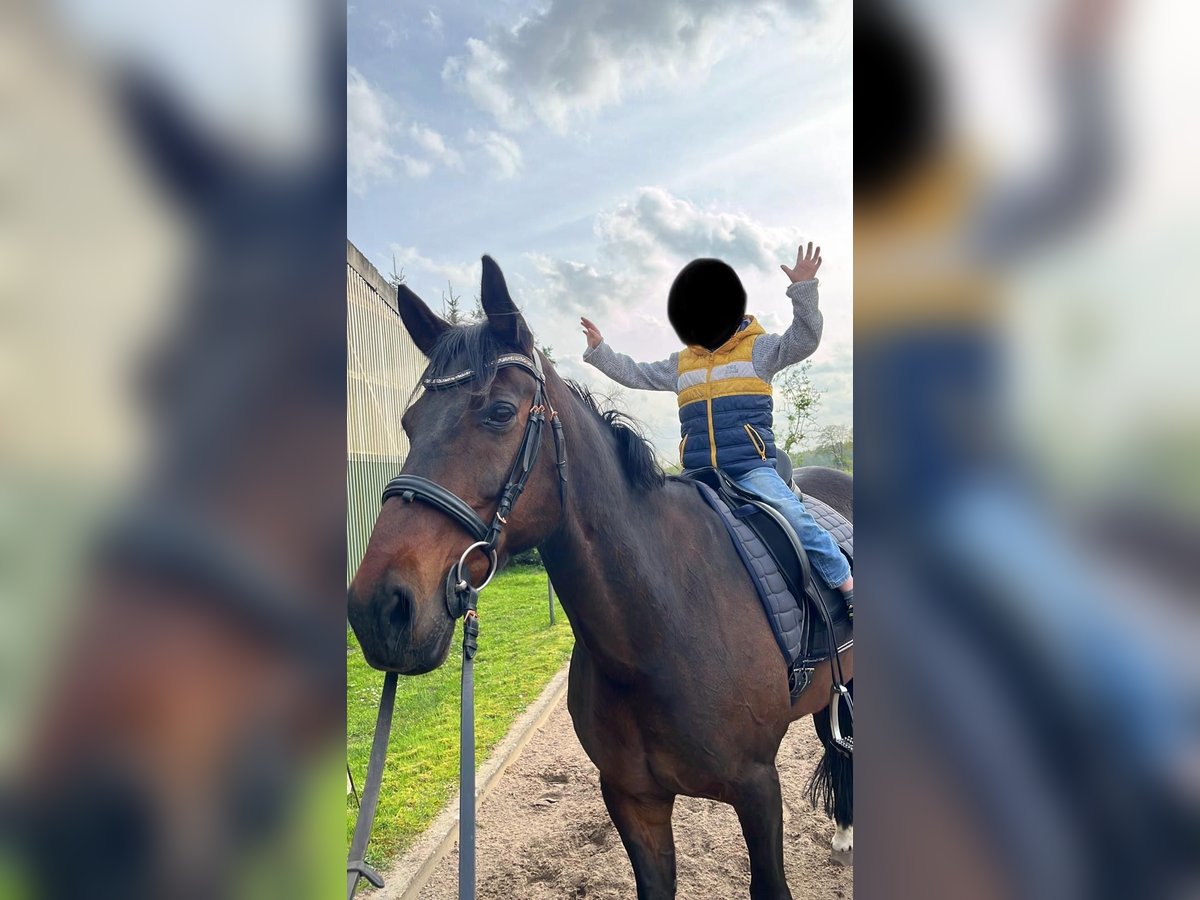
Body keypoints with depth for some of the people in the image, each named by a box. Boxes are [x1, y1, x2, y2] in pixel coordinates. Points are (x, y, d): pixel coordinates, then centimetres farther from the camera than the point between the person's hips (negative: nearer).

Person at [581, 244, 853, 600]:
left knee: (797, 520, -18)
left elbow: (803, 340, -9)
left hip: (752, 470, -4)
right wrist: (598, 349, 19)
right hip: (699, 476, 5)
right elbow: (634, 374, 24)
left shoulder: (757, 349, 5)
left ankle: (846, 585, -3)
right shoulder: (681, 364, 17)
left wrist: (803, 289, -21)